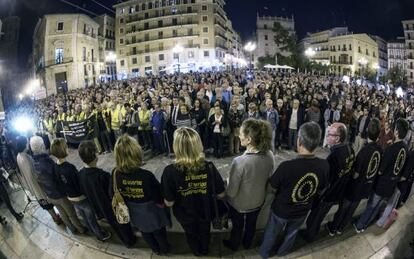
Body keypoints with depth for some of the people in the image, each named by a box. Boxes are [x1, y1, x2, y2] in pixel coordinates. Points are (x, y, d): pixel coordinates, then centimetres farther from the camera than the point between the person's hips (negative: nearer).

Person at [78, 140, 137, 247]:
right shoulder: (103, 175, -37)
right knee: (123, 225, 22)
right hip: (113, 208, -6)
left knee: (114, 226, 29)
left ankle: (125, 241, 51)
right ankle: (130, 241, 46)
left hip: (99, 207, 6)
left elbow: (84, 192, 0)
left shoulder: (80, 174, -17)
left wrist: (96, 202, 16)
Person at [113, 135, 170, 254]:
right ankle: (164, 249, 54)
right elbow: (160, 202, -26)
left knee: (145, 232, 32)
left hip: (135, 213, 4)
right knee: (159, 232, 27)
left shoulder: (115, 174, -24)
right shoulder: (146, 176, -38)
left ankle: (156, 249, 58)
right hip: (151, 212, -4)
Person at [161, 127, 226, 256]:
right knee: (204, 232, 34)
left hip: (185, 214, 0)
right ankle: (204, 250, 62)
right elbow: (221, 195, -17)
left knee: (191, 234, 33)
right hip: (205, 211, 1)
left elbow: (169, 203, -23)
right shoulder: (209, 167, -29)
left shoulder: (170, 171, -34)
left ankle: (197, 251, 62)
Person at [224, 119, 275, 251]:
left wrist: (225, 192, -4)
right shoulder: (270, 156, -21)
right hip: (258, 201, 4)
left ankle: (233, 245, 55)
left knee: (238, 226, 25)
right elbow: (269, 179, -3)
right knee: (251, 223, 31)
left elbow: (231, 192, -26)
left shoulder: (239, 162, -39)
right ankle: (247, 244, 59)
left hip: (239, 204, -4)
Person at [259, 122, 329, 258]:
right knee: (292, 232, 31)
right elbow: (320, 190, -5)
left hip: (281, 210, -3)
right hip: (302, 211, 4)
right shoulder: (324, 165, -24)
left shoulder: (286, 166, -38)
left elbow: (272, 187, -19)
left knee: (271, 233, 25)